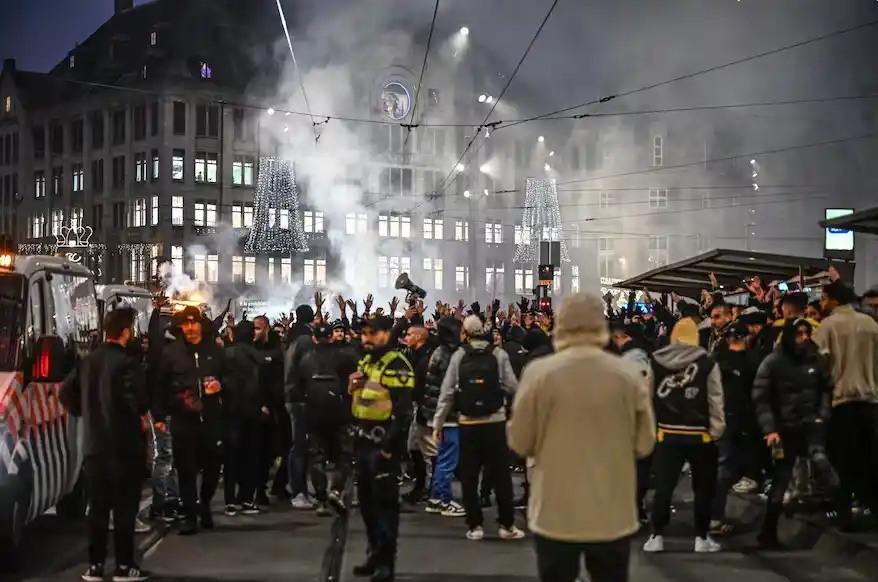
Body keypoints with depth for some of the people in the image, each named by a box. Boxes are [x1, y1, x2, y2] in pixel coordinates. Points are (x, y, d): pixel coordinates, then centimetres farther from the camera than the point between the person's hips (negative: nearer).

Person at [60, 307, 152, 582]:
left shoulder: (87, 362, 9)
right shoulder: (126, 363, -15)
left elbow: (66, 393, 12)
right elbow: (139, 400, -24)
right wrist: (140, 415, -4)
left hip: (94, 445, 7)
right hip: (124, 445, -6)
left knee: (97, 507, 12)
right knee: (125, 508, 1)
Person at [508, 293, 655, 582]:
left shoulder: (539, 372, -12)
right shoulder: (630, 374, -7)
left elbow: (519, 442, -4)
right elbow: (645, 443, 0)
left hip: (556, 513, -1)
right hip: (614, 514, 1)